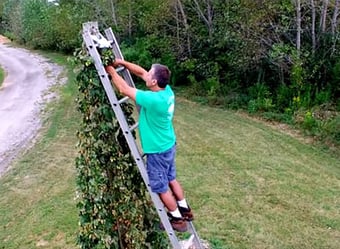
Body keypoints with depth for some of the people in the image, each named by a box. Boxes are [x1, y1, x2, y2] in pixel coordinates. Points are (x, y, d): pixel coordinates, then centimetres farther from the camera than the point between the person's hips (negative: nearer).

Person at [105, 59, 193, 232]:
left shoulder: (153, 100, -33)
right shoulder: (167, 90, -7)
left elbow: (123, 89, -26)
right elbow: (141, 73, 2)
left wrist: (111, 70, -15)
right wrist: (121, 63, -5)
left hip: (157, 151, -8)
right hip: (168, 145, 8)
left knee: (161, 188, 11)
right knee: (170, 179, 26)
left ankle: (177, 219, 27)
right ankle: (185, 210, 41)